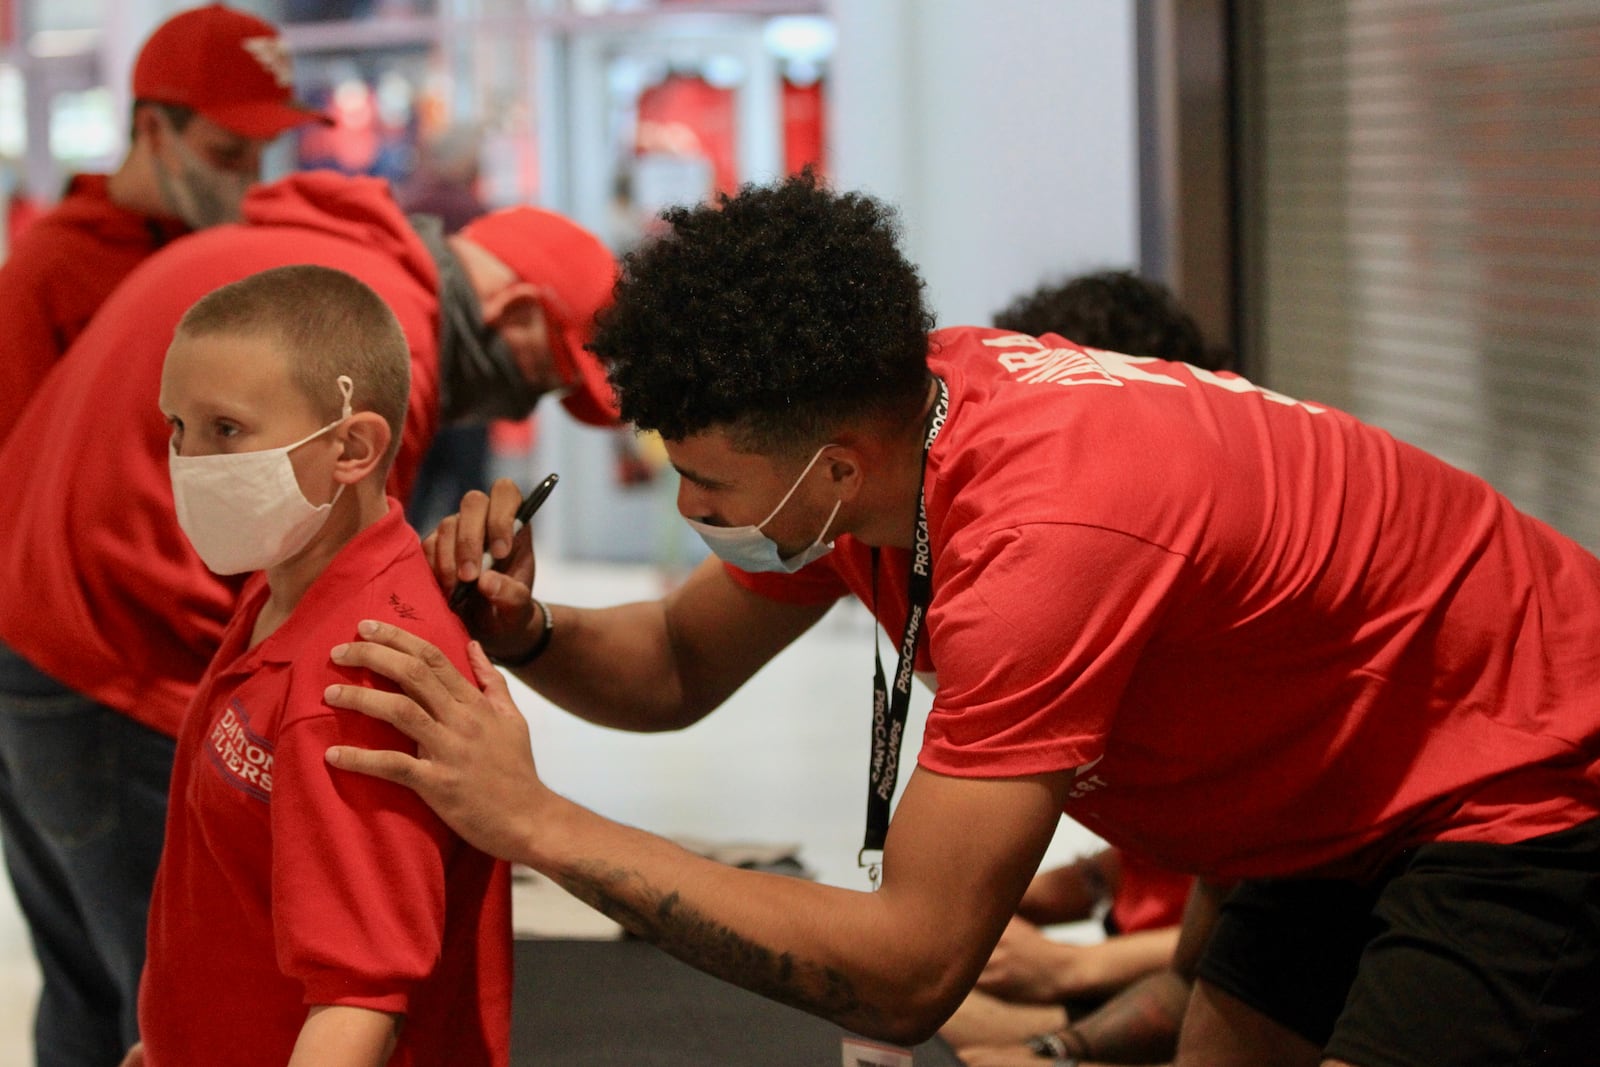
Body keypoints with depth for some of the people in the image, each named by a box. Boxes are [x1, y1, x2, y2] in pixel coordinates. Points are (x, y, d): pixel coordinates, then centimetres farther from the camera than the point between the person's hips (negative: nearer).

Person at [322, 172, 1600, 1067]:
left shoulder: (1047, 535, -36)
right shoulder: (865, 408, -10)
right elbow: (682, 666, 6)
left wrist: (538, 822, -35)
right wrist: (525, 632, -17)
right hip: (1348, 802, 9)